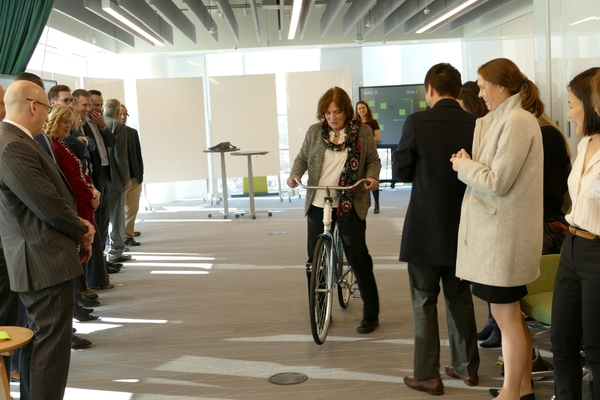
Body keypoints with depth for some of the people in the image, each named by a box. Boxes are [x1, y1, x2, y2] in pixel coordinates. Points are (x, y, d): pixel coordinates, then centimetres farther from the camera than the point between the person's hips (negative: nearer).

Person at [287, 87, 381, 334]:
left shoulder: (362, 132, 0)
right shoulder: (314, 132, 5)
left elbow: (373, 160, 6)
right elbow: (302, 158, 11)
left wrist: (372, 177, -15)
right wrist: (295, 174, -8)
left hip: (351, 205, -3)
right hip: (317, 204, 3)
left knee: (358, 256, -1)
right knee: (315, 258, 7)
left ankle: (371, 314, 11)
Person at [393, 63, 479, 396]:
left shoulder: (417, 122, -14)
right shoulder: (475, 124, -4)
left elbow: (400, 172, -7)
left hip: (426, 228, -4)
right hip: (463, 228, 4)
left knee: (424, 301, 6)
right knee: (460, 297, 17)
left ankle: (428, 375, 11)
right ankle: (467, 367, 27)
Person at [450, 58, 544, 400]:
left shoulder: (517, 121, -17)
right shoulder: (504, 119, 14)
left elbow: (498, 182, -20)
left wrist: (464, 166, -7)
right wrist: (471, 163, 0)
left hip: (503, 235, -10)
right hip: (497, 231, 10)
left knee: (505, 317, 1)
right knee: (512, 315, 17)